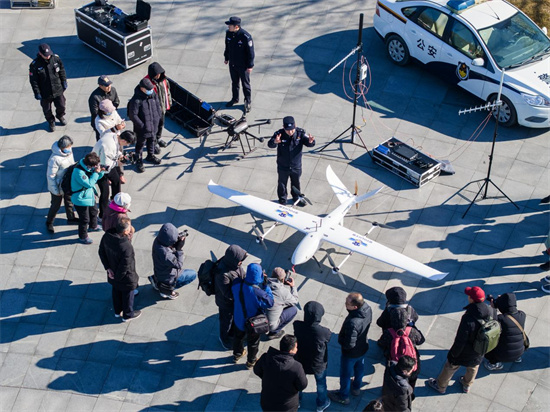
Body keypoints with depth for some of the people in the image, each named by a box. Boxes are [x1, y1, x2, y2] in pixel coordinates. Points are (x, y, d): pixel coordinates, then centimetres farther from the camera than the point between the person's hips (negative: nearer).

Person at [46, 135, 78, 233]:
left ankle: (71, 218, 51)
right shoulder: (54, 159, -37)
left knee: (69, 200, 27)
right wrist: (55, 191, -19)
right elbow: (50, 176, -26)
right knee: (56, 205, 12)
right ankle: (49, 223, 36)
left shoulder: (68, 151, -14)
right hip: (58, 186, -7)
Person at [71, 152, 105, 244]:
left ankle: (93, 226, 60)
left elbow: (95, 178, 5)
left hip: (89, 196, 10)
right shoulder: (79, 172, -36)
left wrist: (101, 171, -16)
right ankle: (83, 237, 29)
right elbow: (89, 184, -34)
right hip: (81, 199, -10)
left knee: (94, 211, 32)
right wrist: (96, 172, -30)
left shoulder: (87, 166, -9)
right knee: (84, 219, 6)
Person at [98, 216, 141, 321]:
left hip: (113, 273, 6)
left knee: (116, 291, 30)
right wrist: (118, 277, -12)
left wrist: (108, 268, -1)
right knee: (127, 294, 21)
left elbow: (101, 252, -5)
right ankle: (128, 314, 46)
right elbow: (125, 266, -30)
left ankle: (117, 311, 54)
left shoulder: (107, 236, -20)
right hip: (126, 277, -6)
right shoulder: (126, 247, -42)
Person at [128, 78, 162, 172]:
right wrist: (142, 125, -22)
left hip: (153, 125, 7)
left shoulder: (153, 94, -9)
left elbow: (157, 105, 8)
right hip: (142, 128, -7)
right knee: (140, 144, 12)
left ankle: (150, 156, 51)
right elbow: (133, 115, -25)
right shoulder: (136, 100, -29)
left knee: (151, 141, 27)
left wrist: (158, 118, 3)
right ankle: (139, 161, 32)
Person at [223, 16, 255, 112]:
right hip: (232, 64, 6)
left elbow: (250, 52, -19)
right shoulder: (228, 33, -9)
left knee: (245, 84, 10)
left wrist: (250, 65, -14)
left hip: (243, 66, -5)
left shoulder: (245, 36, -27)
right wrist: (226, 58, 17)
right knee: (234, 82, 23)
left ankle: (248, 102, 27)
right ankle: (235, 99, 43)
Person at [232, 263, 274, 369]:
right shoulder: (258, 293, -40)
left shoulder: (237, 284, -26)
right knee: (253, 343, 26)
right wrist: (266, 287, -22)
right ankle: (251, 362, 49)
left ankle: (237, 355, 59)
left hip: (238, 319, 4)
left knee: (238, 336, 33)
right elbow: (269, 303, -23)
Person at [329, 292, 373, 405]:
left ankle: (343, 397, 45)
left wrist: (340, 338, -15)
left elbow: (349, 344, -34)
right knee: (359, 368, 32)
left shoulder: (352, 323, -46)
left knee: (345, 374, 21)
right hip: (363, 347, 7)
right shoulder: (367, 309, -23)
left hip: (350, 353, -7)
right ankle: (356, 388, 59)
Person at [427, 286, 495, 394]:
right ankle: (467, 385, 59)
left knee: (450, 367, 23)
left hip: (465, 352, -5)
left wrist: (454, 353, -11)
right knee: (473, 368, 34)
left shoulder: (468, 318, -40)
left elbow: (460, 340, -29)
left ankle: (440, 386, 47)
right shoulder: (490, 311, -21)